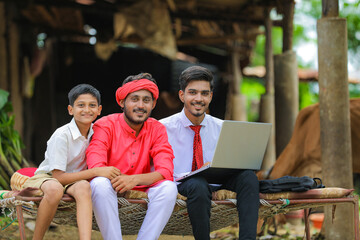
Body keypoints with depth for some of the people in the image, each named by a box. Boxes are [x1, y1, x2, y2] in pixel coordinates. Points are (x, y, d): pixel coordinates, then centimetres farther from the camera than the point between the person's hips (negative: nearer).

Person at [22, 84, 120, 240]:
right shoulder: (62, 136, -20)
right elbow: (58, 177, -22)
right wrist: (95, 172, -27)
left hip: (75, 180, 4)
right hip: (47, 178, -4)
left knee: (83, 187, -33)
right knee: (54, 190, -39)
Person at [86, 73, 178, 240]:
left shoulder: (157, 129, 2)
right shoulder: (105, 126, -6)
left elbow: (165, 171, -12)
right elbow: (95, 168, -18)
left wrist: (135, 179, -31)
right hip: (111, 191, -2)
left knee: (169, 188, -25)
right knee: (100, 184, -34)